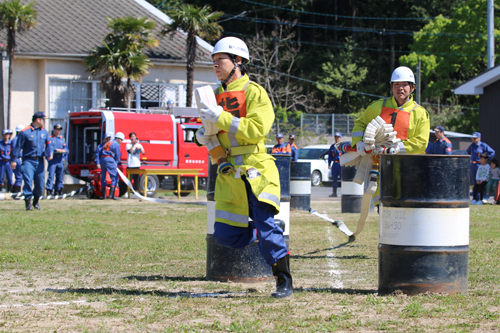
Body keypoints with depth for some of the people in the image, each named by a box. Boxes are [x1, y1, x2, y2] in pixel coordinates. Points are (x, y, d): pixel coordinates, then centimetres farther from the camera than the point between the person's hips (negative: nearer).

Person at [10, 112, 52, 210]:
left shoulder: (44, 132, 11)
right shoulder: (25, 132, -5)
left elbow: (47, 144, 12)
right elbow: (18, 147, -2)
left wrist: (48, 154, -9)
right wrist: (13, 160, -4)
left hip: (39, 161, 5)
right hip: (28, 161, -5)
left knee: (40, 183, 6)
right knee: (28, 181, -14)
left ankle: (36, 201, 25)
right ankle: (28, 203, -12)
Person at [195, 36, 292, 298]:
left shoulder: (254, 92, -4)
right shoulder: (216, 97, 17)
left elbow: (257, 130, -18)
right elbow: (212, 132, 27)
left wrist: (221, 117, -20)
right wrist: (202, 137, 2)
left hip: (256, 169, -7)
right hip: (229, 175, 7)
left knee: (265, 224, -16)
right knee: (225, 236, 2)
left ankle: (284, 281, -4)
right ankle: (264, 233, 28)